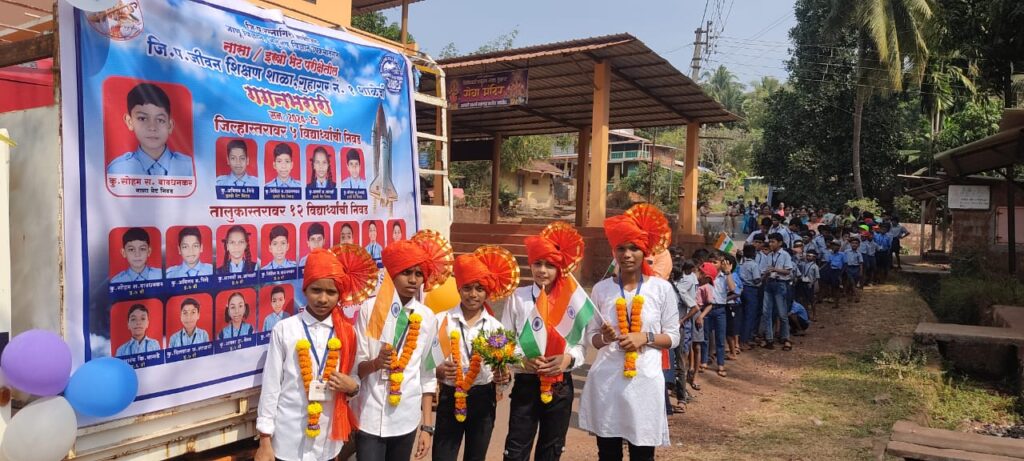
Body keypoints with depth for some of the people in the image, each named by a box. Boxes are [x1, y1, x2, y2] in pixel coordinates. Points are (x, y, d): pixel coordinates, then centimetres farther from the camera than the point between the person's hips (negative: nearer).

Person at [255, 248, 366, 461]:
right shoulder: (284, 329, -6)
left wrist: (352, 386, -10)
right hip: (288, 442, -2)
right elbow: (271, 385, -3)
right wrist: (265, 441, -3)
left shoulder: (347, 333, 2)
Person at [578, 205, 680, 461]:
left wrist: (645, 338, -13)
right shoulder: (601, 288, 2)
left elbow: (673, 337, 4)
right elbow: (591, 335, 8)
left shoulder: (661, 288, 0)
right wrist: (604, 338, -14)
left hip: (644, 379, -1)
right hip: (606, 379, 1)